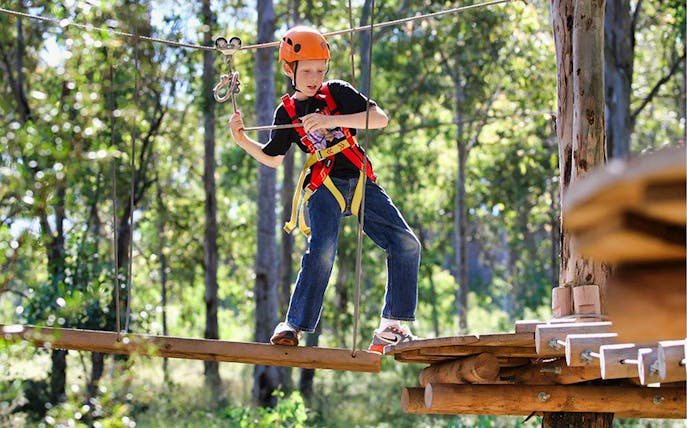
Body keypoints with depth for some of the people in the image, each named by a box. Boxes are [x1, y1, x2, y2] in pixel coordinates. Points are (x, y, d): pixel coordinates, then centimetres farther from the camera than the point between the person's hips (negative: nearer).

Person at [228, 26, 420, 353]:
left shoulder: (337, 92, 5)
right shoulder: (286, 112, 8)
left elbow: (380, 118, -8)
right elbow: (272, 158, 18)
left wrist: (332, 121, -19)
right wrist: (243, 140, 0)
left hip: (360, 181, 2)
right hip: (323, 186, -2)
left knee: (406, 245, -9)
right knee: (322, 250, -28)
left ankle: (391, 329, -2)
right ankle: (293, 326, -19)